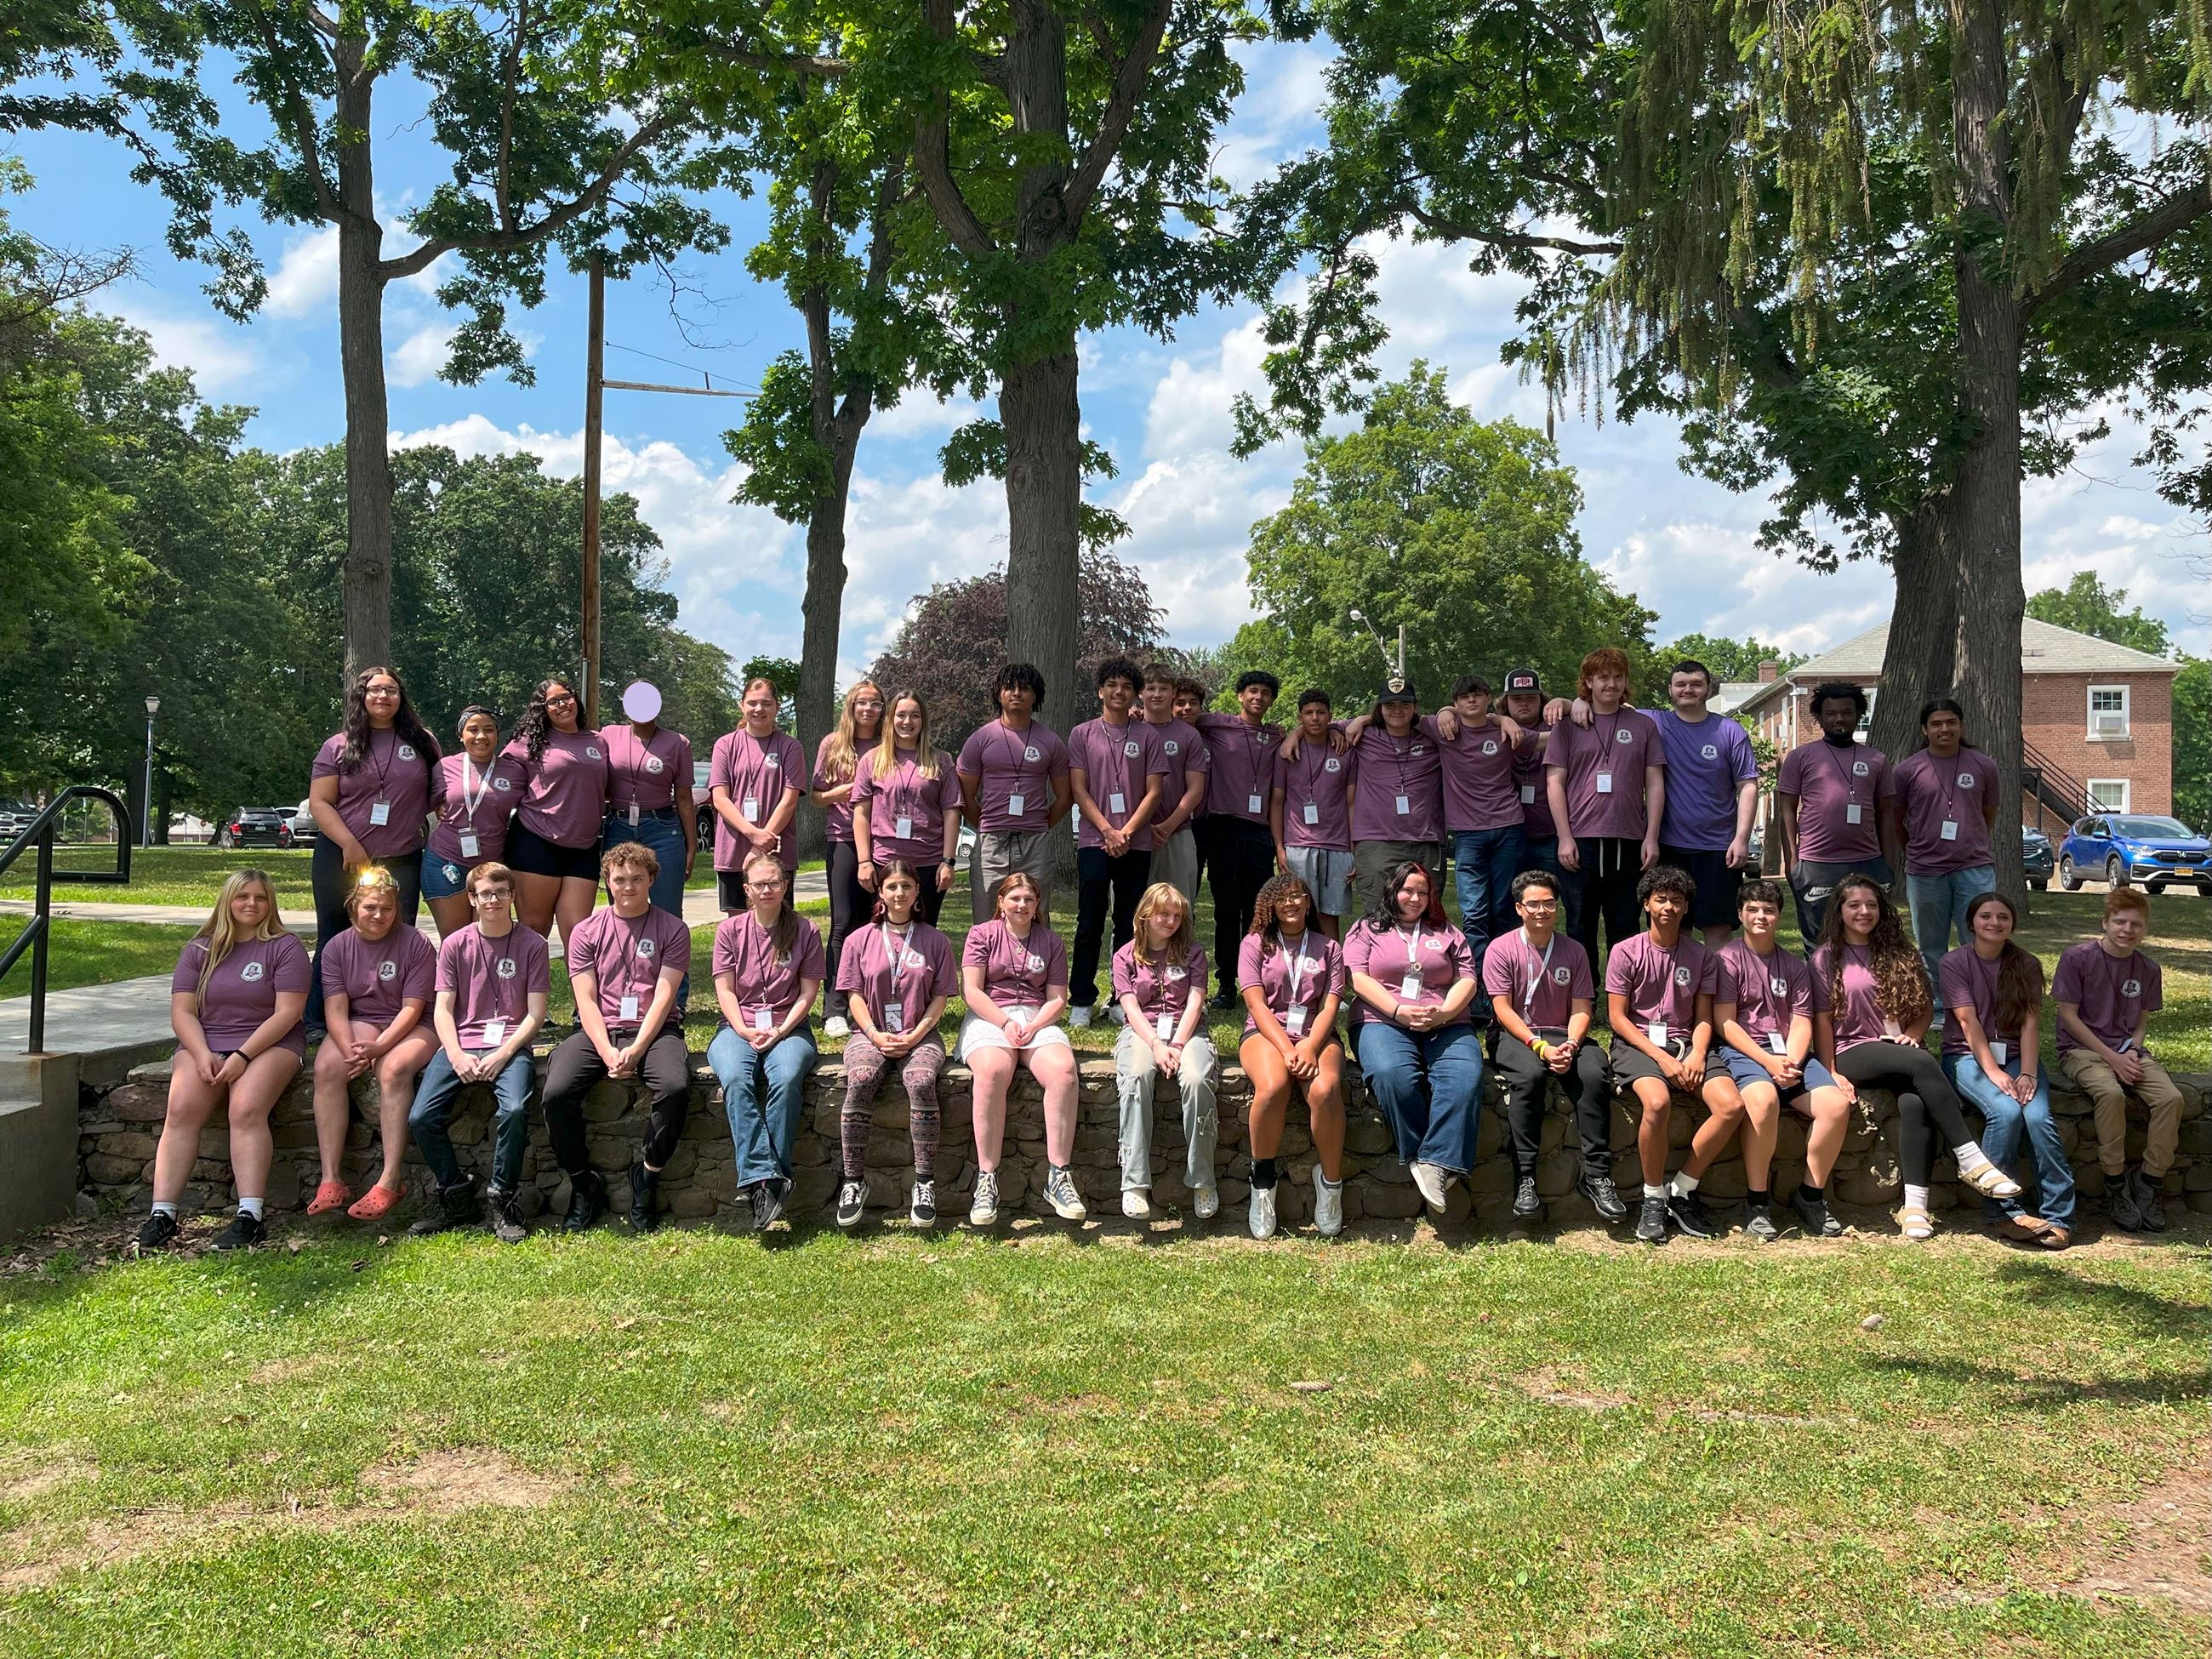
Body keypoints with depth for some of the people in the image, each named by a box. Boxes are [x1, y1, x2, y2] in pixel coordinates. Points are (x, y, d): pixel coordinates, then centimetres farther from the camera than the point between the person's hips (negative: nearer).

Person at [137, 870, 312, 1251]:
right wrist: (203, 1055, -13)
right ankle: (162, 1215, -25)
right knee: (181, 1111, -23)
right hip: (204, 1044, 3)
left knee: (247, 1109, -29)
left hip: (269, 1044, -3)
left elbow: (288, 1012, -8)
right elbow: (182, 1012, 5)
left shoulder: (285, 948, 2)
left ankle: (250, 1217, -33)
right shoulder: (199, 950, 13)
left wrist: (243, 1056, -17)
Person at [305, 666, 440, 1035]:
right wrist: (350, 845, -13)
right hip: (342, 860, -1)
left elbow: (437, 795, 15)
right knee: (335, 942, 5)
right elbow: (319, 802, -2)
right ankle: (319, 1025, 12)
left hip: (402, 862, 1)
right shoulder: (338, 746, 3)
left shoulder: (422, 742, 8)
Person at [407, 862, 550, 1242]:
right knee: (421, 1118, -19)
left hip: (510, 1045, -2)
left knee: (514, 1111, -31)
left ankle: (503, 1199, -10)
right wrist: (457, 1056, -11)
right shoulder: (455, 944, 8)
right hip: (460, 1043, 2)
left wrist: (502, 1054, -13)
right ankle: (455, 1195, 4)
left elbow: (536, 1013, -1)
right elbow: (442, 1009, 5)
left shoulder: (532, 944, 3)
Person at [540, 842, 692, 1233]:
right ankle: (584, 1185, -3)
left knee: (676, 1086, -33)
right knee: (556, 1093, -26)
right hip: (598, 1030, 2)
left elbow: (663, 997, -3)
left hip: (653, 1030, -1)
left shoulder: (672, 930, 6)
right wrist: (608, 1052, -14)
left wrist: (635, 1050, -17)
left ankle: (647, 1175, -7)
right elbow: (586, 1000, 2)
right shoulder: (586, 932, 10)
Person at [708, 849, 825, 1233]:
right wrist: (745, 1032, -12)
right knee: (736, 1079, -33)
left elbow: (808, 992, 3)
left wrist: (780, 1031, -11)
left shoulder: (805, 931, 6)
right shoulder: (730, 929, 8)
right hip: (738, 1028, 1)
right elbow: (725, 990, 3)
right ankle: (763, 1177, -39)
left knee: (786, 1078, -34)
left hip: (789, 1028, -1)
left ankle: (762, 1183, -32)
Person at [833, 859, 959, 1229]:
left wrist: (914, 1036, -9)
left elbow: (940, 998, 6)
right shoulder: (860, 940, 10)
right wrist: (877, 1036, -11)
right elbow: (854, 996, 5)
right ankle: (854, 1180, -24)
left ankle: (924, 1183, -27)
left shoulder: (935, 941, 10)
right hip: (871, 1033, 1)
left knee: (921, 1081, -34)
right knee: (860, 1081, -32)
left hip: (919, 1035, 0)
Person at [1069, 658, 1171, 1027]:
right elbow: (1079, 791, 1)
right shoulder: (1082, 735, 7)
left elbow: (1154, 792, 3)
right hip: (1093, 841, -1)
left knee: (1129, 925, 5)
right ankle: (1082, 1001, 4)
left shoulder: (1147, 737, 8)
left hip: (1136, 844, 1)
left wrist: (1126, 834, -8)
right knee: (1090, 924, -2)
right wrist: (1108, 832, -10)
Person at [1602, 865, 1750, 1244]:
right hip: (1637, 1043, -4)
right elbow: (1617, 1018, -4)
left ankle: (1682, 1191, -7)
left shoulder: (1701, 957, 11)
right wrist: (1662, 1058, -14)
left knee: (1732, 1105, -22)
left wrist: (1696, 1055, -12)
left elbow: (1703, 1017, 9)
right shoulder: (1625, 952, 0)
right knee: (1657, 1102, -35)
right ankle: (1653, 1199, -15)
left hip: (1685, 1043, 4)